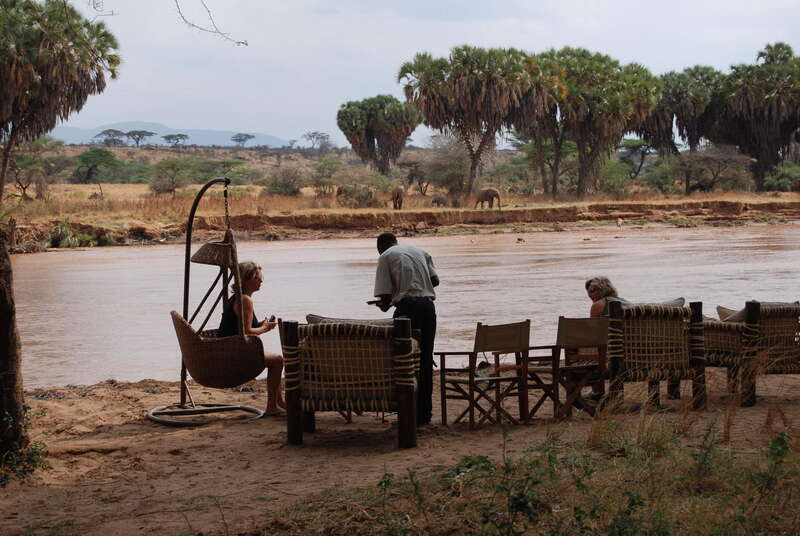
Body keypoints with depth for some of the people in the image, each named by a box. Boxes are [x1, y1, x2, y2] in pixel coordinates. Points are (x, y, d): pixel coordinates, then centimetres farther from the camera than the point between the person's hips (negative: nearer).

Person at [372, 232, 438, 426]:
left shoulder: (385, 257, 5)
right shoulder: (419, 251, 21)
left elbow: (385, 294, -1)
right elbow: (435, 280, 15)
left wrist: (384, 305, 19)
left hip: (407, 308, -5)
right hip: (428, 305, 5)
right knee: (425, 360, 11)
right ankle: (425, 413, 15)